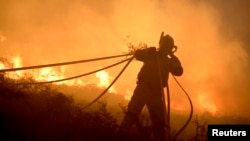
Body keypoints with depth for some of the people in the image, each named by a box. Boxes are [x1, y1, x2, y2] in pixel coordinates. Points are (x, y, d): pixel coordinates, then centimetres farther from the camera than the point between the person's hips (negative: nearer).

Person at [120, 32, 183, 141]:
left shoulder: (169, 61, 18)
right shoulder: (152, 54, 11)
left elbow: (179, 71, 2)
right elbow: (138, 54, -7)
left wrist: (173, 56, -2)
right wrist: (152, 51, -19)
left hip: (156, 92, 4)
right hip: (143, 88, -3)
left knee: (159, 121, 0)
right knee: (133, 111, -20)